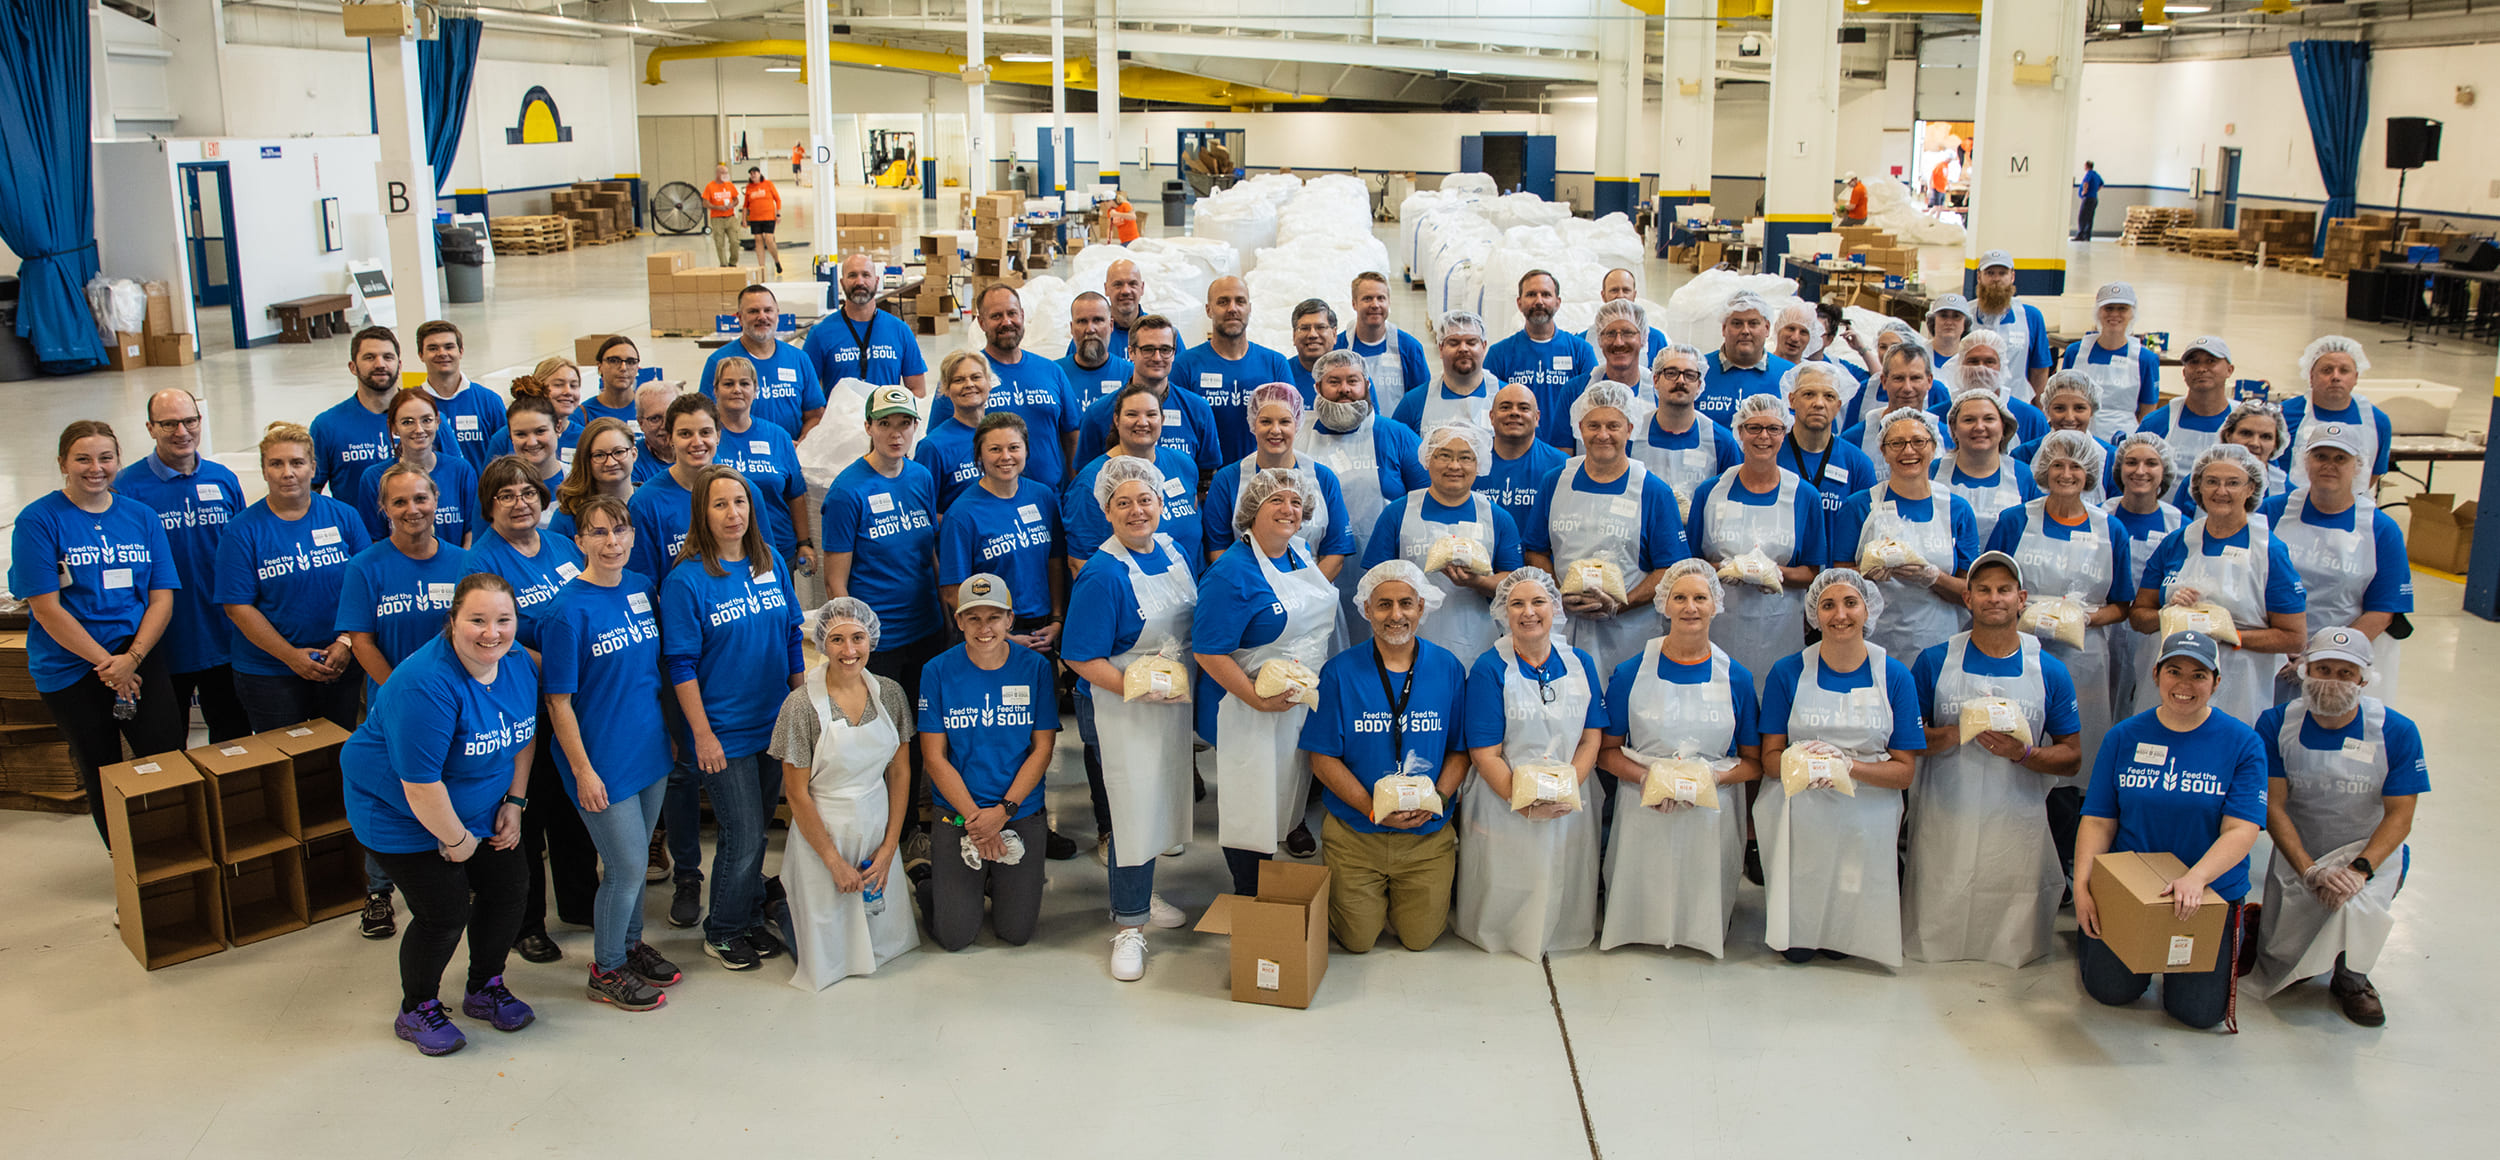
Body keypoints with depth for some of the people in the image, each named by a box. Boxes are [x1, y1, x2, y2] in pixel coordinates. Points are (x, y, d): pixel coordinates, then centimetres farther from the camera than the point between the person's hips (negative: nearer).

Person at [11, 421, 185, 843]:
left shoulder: (141, 517, 6)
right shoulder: (38, 520, -5)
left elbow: (162, 598, 2)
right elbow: (46, 609, -10)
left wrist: (131, 658, -13)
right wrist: (106, 665, -14)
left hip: (140, 656, 2)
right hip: (69, 668, -2)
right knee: (103, 777, 9)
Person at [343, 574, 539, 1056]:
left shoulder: (519, 664, -9)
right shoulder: (427, 683, -33)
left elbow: (523, 737, 6)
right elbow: (421, 784, -30)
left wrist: (514, 803, 0)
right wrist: (455, 839, -19)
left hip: (482, 810, 7)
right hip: (403, 815, -7)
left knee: (507, 891, 8)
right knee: (446, 913, -6)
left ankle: (485, 988, 32)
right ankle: (417, 1011, 18)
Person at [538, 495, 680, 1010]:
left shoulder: (641, 588, 1)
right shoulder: (568, 610, -18)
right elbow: (558, 701, -15)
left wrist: (669, 731, 14)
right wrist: (583, 770, -15)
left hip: (649, 750, 6)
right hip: (603, 760, -6)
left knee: (635, 859, 19)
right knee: (626, 868, 2)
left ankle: (629, 944, 39)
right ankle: (606, 968, 22)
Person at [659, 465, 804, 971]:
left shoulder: (771, 564, 4)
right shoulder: (685, 580, -12)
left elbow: (792, 639, 12)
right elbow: (681, 665, -12)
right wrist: (702, 734, -14)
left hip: (776, 722, 5)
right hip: (723, 731, -5)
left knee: (757, 829, 15)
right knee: (743, 837, -1)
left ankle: (749, 920, 32)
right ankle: (722, 932, 19)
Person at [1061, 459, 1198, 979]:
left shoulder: (1175, 549, 3)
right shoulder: (1102, 575, -20)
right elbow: (1081, 657, -19)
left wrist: (1189, 686, 8)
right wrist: (1137, 690, -27)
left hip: (1175, 701, 7)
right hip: (1118, 708, -7)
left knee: (1160, 797, 18)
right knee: (1133, 809, -3)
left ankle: (1140, 893, 37)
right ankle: (1129, 924, 10)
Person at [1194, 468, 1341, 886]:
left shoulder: (1301, 552, 3)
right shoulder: (1231, 573, -22)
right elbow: (1209, 652, -24)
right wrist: (1259, 699, -27)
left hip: (1307, 703, 7)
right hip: (1252, 711, -7)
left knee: (1291, 788, 25)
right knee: (1252, 806, 4)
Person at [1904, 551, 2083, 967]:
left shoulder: (2050, 672, 4)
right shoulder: (1934, 661, 2)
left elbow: (2072, 758, 6)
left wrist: (2024, 753, -14)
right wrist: (1953, 735, -17)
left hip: (2017, 828, 0)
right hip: (1945, 825, 0)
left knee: (2014, 949, 2)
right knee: (1932, 945, 2)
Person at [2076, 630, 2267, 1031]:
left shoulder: (2243, 743, -6)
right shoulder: (2124, 737, 0)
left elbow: (2241, 831, -14)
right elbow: (2098, 821, -1)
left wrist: (2195, 878, -31)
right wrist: (2082, 886, -15)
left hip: (2211, 891, -1)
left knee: (2199, 1011, -6)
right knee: (2111, 990, -4)